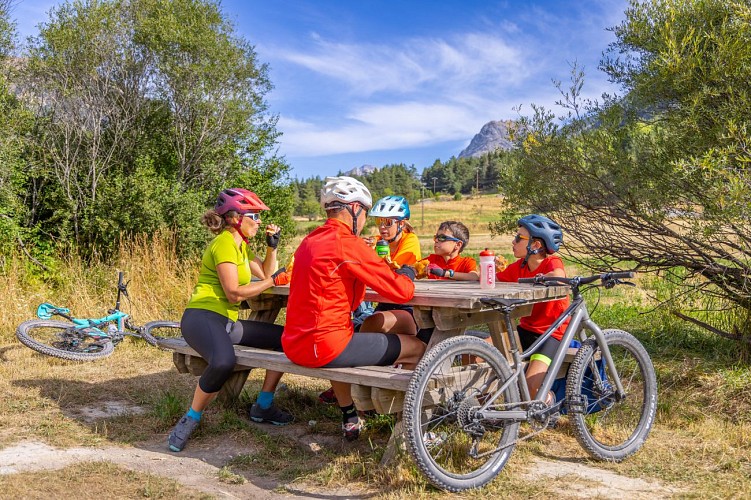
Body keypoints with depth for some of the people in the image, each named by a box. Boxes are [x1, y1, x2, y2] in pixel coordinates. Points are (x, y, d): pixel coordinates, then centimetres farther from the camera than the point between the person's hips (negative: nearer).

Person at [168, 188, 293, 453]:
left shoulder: (240, 245, 18)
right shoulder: (225, 243, -12)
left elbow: (265, 274, 20)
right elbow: (234, 293, -18)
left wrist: (272, 245, 8)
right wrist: (273, 281, -14)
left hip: (227, 321, 10)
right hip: (202, 316, -10)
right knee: (224, 362, -40)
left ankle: (263, 406, 13)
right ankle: (189, 420, -16)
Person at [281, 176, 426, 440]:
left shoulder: (309, 241, 12)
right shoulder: (349, 244, -14)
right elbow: (402, 291, -13)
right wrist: (407, 272, 8)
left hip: (295, 344, 9)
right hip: (325, 346, -9)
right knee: (417, 349, 2)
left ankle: (349, 418, 43)